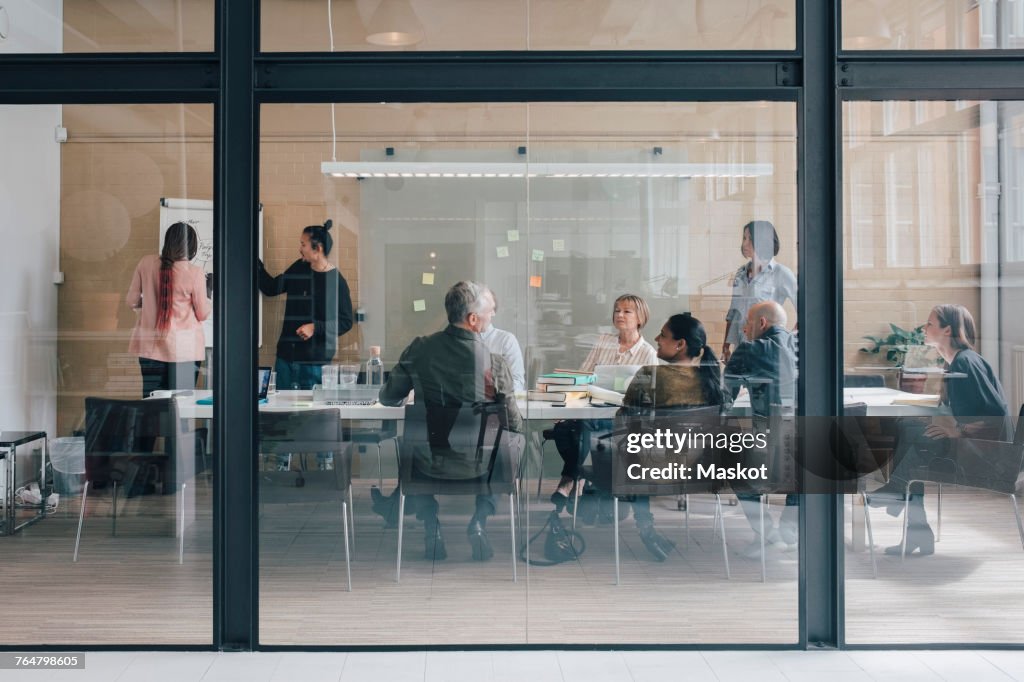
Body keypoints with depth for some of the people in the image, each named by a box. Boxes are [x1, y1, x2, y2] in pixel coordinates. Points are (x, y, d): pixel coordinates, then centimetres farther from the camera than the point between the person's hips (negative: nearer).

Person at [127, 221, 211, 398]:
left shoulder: (146, 263, -2)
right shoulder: (195, 273, -12)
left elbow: (132, 300, 7)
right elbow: (203, 314, -4)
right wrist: (206, 290, 9)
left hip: (150, 345, 4)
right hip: (184, 347, -3)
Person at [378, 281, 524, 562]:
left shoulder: (419, 349, -10)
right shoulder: (494, 362, -17)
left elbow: (388, 398, 4)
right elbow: (514, 425, -9)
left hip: (429, 463, 1)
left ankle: (431, 527, 24)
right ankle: (479, 521, 20)